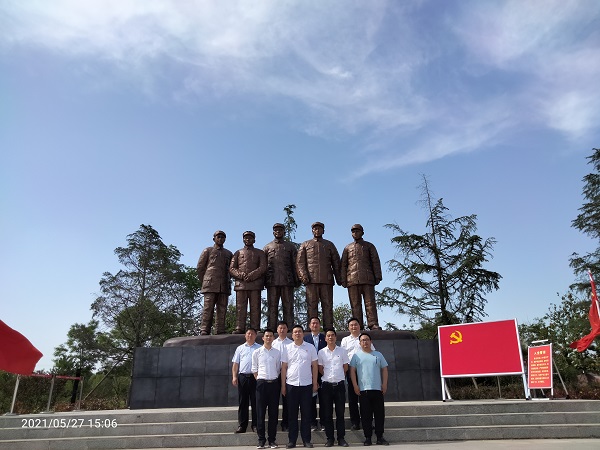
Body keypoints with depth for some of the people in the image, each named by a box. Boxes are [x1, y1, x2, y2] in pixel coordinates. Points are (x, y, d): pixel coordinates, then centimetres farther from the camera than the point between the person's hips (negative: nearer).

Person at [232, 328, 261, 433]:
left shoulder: (260, 348, 7)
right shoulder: (240, 348, 14)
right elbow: (235, 364, 12)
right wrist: (234, 376, 1)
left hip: (255, 377, -2)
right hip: (242, 377, 2)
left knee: (255, 402, 2)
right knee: (242, 402, 5)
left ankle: (255, 425, 11)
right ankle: (242, 425, 12)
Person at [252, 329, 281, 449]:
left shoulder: (277, 353, 6)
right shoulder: (257, 352, 3)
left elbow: (279, 369, 11)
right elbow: (254, 369, 8)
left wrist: (276, 380, 6)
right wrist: (259, 381, 2)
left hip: (274, 383, 1)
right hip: (261, 383, -1)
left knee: (273, 412, 5)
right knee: (260, 412, 2)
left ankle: (272, 439, 14)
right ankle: (261, 439, 11)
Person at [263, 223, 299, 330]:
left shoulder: (290, 246, 16)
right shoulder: (267, 247, 16)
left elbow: (295, 264, 11)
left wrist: (297, 279, 2)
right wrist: (263, 281, 2)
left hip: (287, 281, 0)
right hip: (272, 281, 0)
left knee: (288, 306, -1)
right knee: (272, 307, 0)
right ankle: (271, 329, 2)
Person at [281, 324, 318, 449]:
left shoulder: (310, 347, 3)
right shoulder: (287, 348, 4)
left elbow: (314, 366, 6)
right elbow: (284, 367, 6)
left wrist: (315, 383, 3)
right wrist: (283, 385, 4)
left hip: (307, 384, 0)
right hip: (291, 384, 1)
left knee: (306, 413, 5)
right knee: (292, 414, 6)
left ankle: (306, 439, 16)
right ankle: (292, 440, 16)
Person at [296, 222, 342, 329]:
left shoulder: (329, 245, 21)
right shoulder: (305, 244, 17)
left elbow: (336, 262, 17)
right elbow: (300, 262, 7)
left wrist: (338, 278, 7)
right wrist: (303, 275, -8)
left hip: (327, 279, 1)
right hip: (311, 279, -1)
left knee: (327, 305, -2)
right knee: (312, 305, -4)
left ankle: (329, 328, -2)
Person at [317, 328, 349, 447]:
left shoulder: (342, 351, 3)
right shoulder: (321, 352, 2)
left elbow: (345, 368, 8)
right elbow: (320, 369, 6)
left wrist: (338, 377, 8)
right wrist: (328, 377, 5)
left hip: (339, 384, 0)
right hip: (326, 385, 0)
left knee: (340, 413, 5)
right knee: (327, 413, 5)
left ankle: (341, 438, 13)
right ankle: (329, 438, 15)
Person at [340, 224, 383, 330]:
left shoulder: (369, 246, 17)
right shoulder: (348, 248, 21)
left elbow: (375, 262, 9)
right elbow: (343, 265, 14)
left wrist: (378, 276, -3)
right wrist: (343, 280, 3)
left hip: (367, 279, -1)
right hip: (352, 280, 2)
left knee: (370, 302, -8)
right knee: (355, 304, -2)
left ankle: (373, 325, -10)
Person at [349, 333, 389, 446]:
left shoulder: (378, 355, 10)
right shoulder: (356, 355, 5)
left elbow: (384, 369, 11)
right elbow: (352, 371, 3)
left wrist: (384, 384, 1)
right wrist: (355, 386, -5)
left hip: (377, 389, 2)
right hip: (363, 390, -1)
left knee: (380, 414, 3)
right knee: (366, 415, 2)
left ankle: (380, 437, 13)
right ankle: (368, 437, 11)